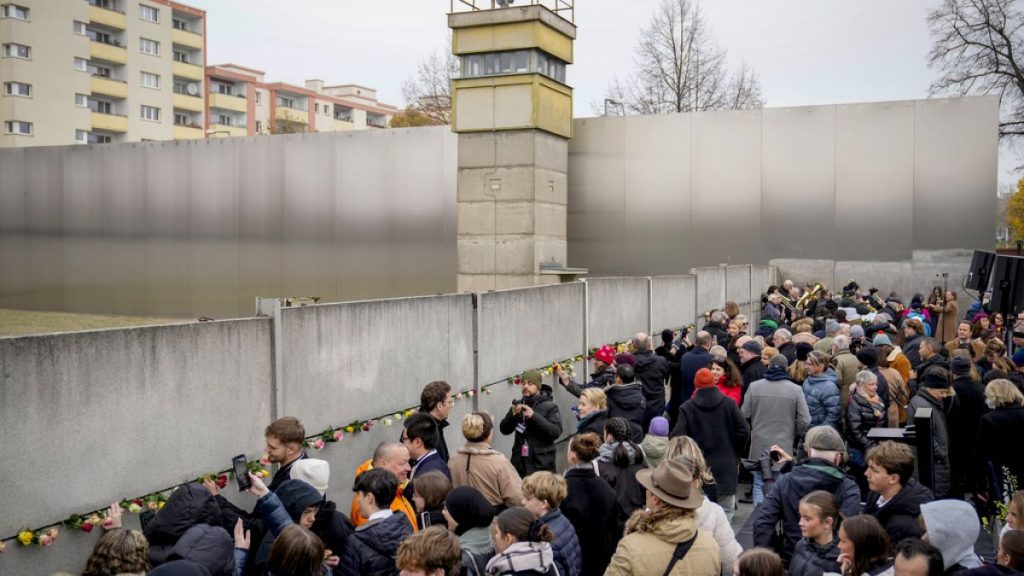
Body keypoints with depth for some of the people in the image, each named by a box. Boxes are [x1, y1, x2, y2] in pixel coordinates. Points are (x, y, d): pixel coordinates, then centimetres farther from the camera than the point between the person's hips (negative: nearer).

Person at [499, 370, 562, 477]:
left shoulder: (549, 407, -1)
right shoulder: (519, 405, 12)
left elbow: (556, 431, -13)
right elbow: (504, 430, 8)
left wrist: (534, 416, -20)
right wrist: (512, 414, -11)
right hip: (519, 463, 4)